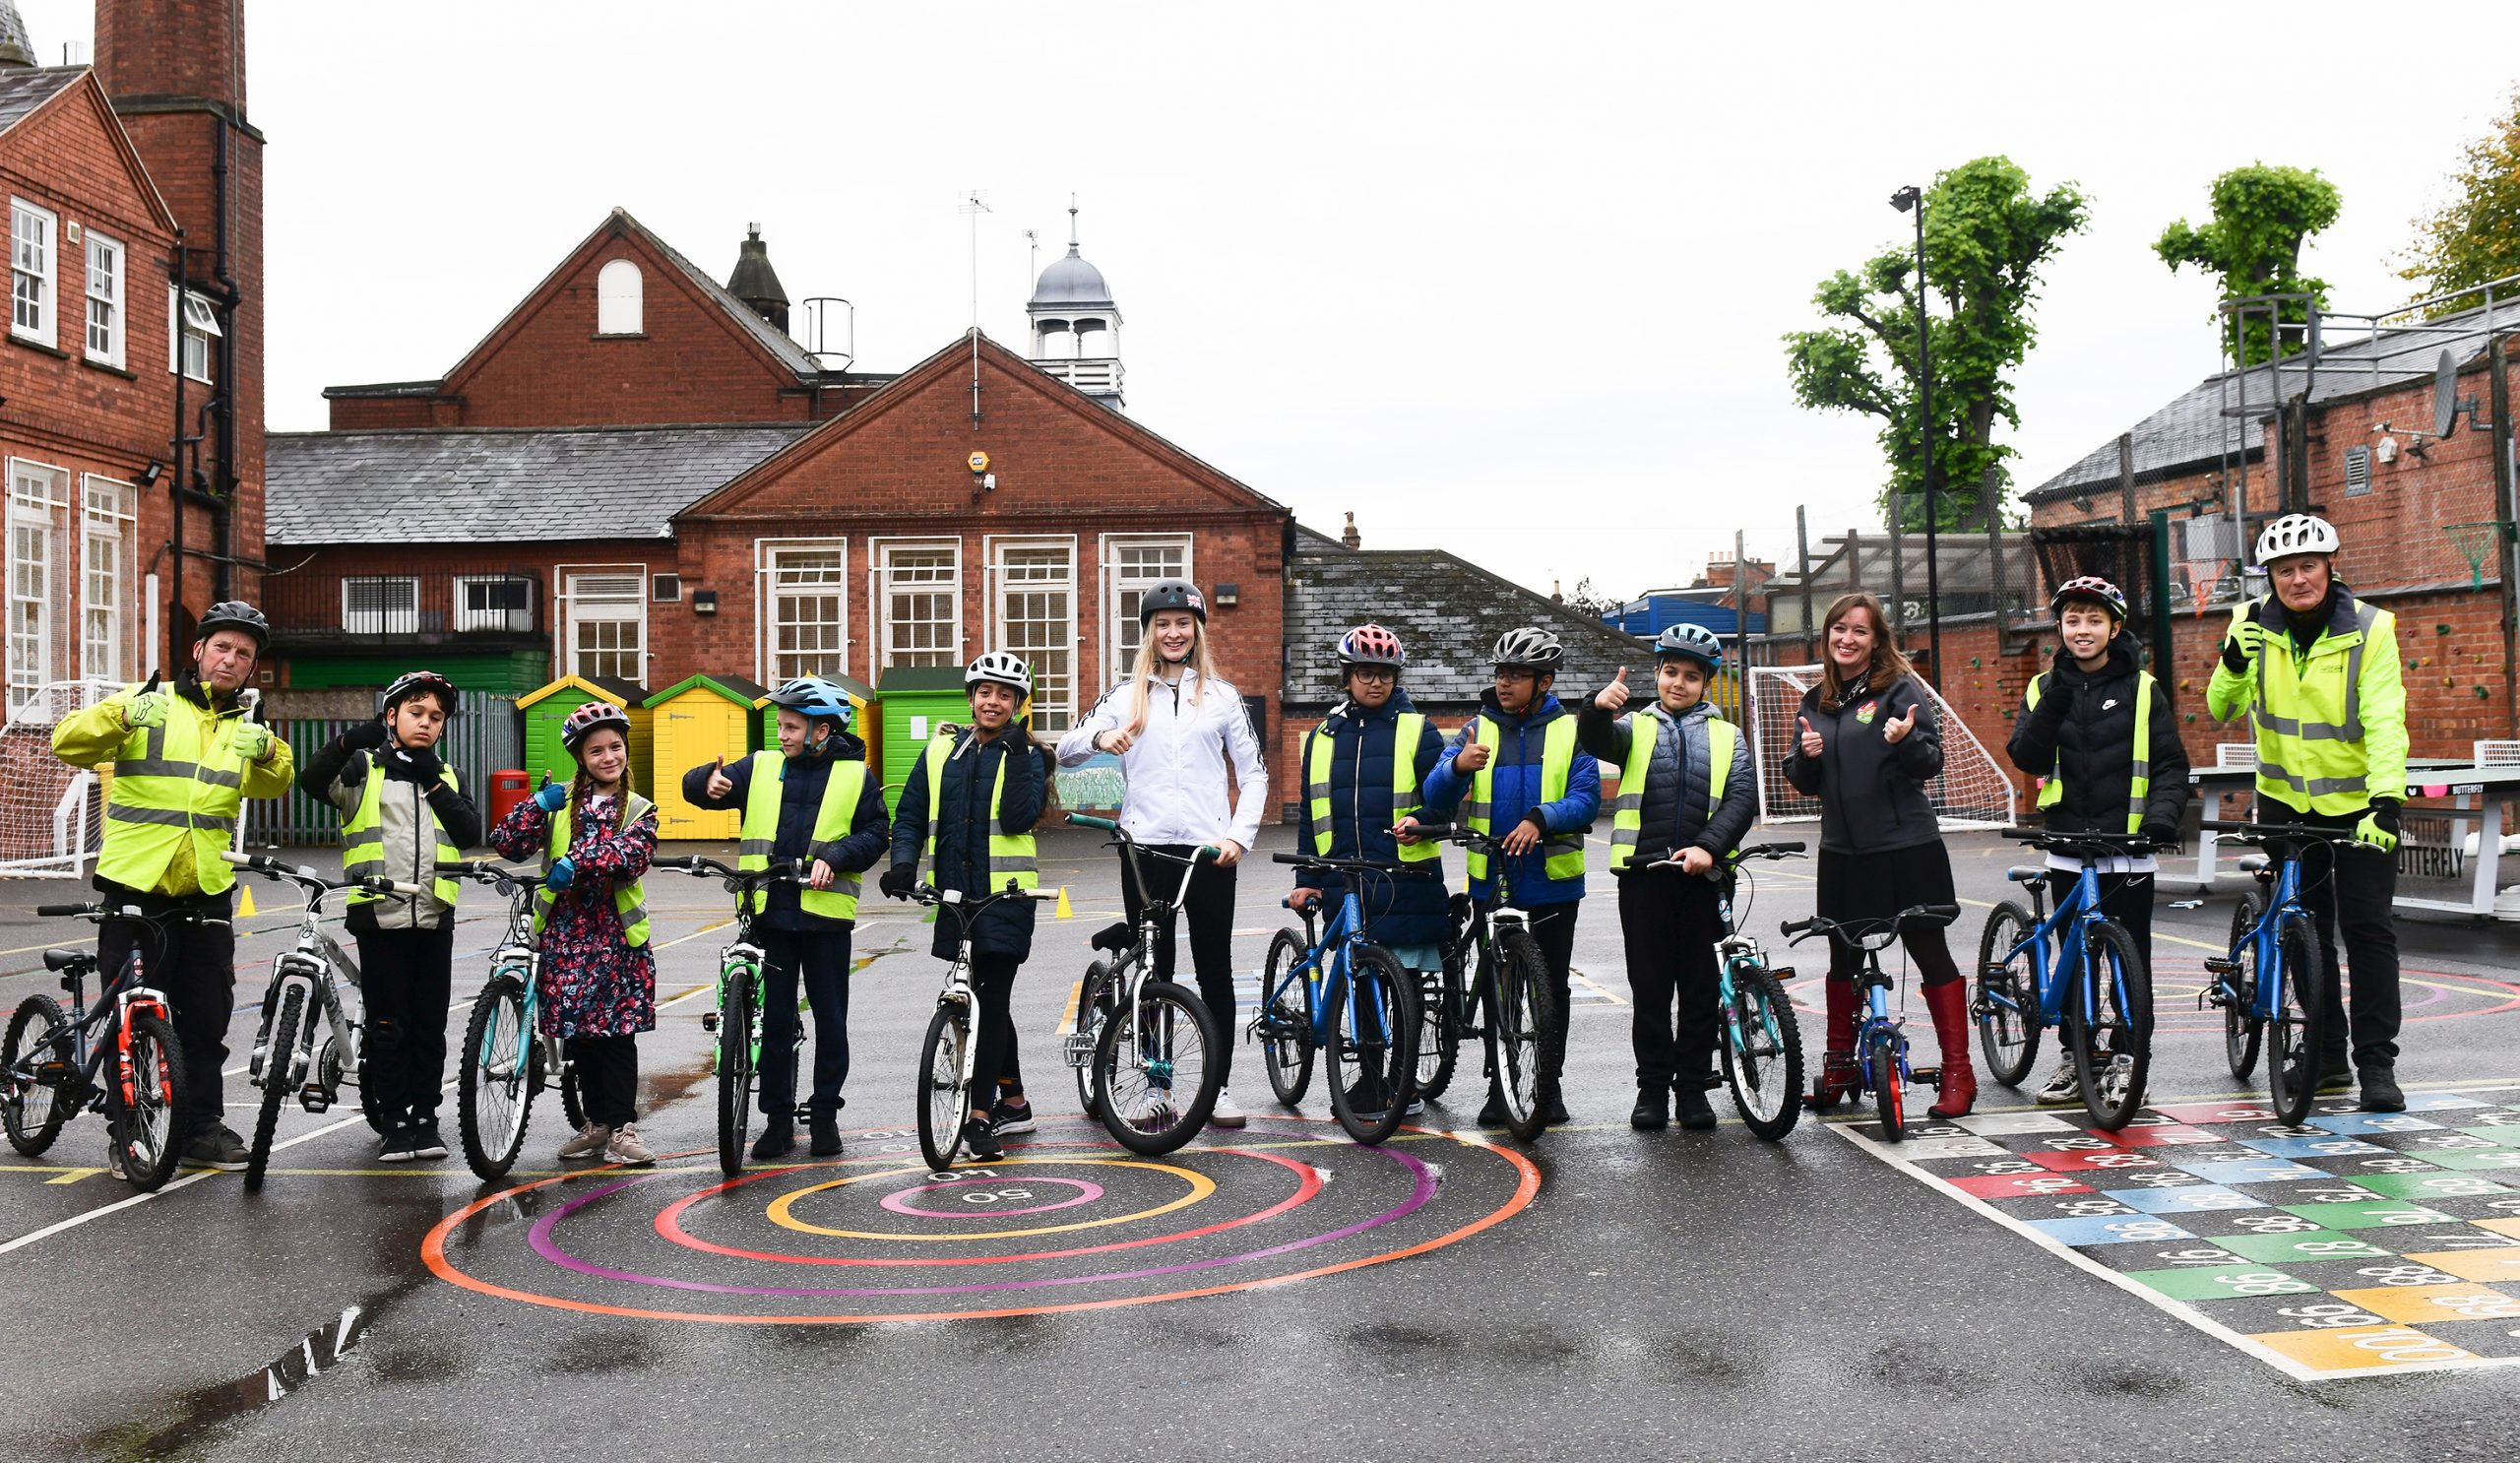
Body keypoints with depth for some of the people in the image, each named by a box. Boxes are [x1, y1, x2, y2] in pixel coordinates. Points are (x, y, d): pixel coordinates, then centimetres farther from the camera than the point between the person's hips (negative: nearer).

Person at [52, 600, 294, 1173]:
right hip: (135, 888, -4)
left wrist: (268, 753, -12)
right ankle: (127, 1134, 15)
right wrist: (119, 714, -29)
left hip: (207, 892, 4)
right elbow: (69, 744, -11)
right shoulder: (149, 704, -3)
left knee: (207, 1018, 8)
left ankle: (203, 1127, 19)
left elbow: (273, 784, 9)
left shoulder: (245, 724, 13)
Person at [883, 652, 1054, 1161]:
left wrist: (1018, 755, -17)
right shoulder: (940, 751, 10)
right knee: (987, 1000, 13)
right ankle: (1014, 1103, 27)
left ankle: (979, 1117, -6)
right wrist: (903, 862, -6)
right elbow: (910, 815, 11)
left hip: (1005, 894, -4)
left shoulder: (1026, 756, 0)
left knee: (992, 1000, -8)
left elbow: (1018, 818, -15)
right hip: (953, 893, 4)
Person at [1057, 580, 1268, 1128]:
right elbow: (1066, 752, 1)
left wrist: (1240, 835, -5)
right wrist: (1100, 737, -21)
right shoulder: (1127, 695, 9)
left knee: (1215, 969, 4)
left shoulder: (1222, 696, 9)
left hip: (1208, 849, 0)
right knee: (1152, 970, 4)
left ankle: (1221, 1087, 12)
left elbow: (1253, 773, 10)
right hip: (1145, 849, 0)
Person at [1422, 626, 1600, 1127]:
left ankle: (1550, 1083, 16)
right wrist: (1458, 766, -26)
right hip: (1491, 883, 1)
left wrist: (1540, 819, -26)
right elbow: (1436, 795, -4)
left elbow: (1586, 799, -8)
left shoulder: (1569, 732, 4)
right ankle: (1499, 1085, 14)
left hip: (1552, 882, -1)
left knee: (1551, 987, 6)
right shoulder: (1477, 730, 7)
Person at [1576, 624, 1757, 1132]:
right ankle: (1652, 1088, 12)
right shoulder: (1635, 727, 12)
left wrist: (1708, 846, -15)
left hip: (1701, 874, 1)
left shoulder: (1727, 736, 14)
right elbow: (1598, 740, -10)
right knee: (1650, 986, 3)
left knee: (1700, 986, 4)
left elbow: (1742, 799, 2)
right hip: (1643, 874, -1)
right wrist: (1599, 708, -34)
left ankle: (1692, 1089, 13)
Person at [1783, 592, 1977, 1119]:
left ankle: (1958, 1073, 7)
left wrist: (1904, 740, -28)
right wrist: (1806, 756, -7)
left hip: (1906, 846, -5)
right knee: (1843, 959, 12)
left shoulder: (1899, 688, -4)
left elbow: (1932, 762, -8)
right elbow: (1806, 783, 14)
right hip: (1843, 851, 5)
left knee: (1929, 952, 1)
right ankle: (1838, 1065, 24)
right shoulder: (1815, 703, 12)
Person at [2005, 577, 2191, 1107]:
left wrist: (2163, 813, -17)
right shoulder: (2043, 689, 7)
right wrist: (2055, 700, -16)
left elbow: (2170, 763, -1)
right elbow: (2027, 757, -5)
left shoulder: (2142, 689, 1)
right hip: (2068, 851, 2)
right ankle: (2073, 1058, 20)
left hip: (2129, 850, -2)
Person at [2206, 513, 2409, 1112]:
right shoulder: (2255, 624, -5)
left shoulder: (2369, 629, -13)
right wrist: (2234, 662, -28)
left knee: (2368, 930, -5)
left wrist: (2385, 803, -32)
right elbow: (2223, 710, -8)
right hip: (2286, 799, 3)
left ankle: (2377, 1062, 3)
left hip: (2357, 802, -3)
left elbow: (2385, 721, -20)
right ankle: (2327, 1055, 19)